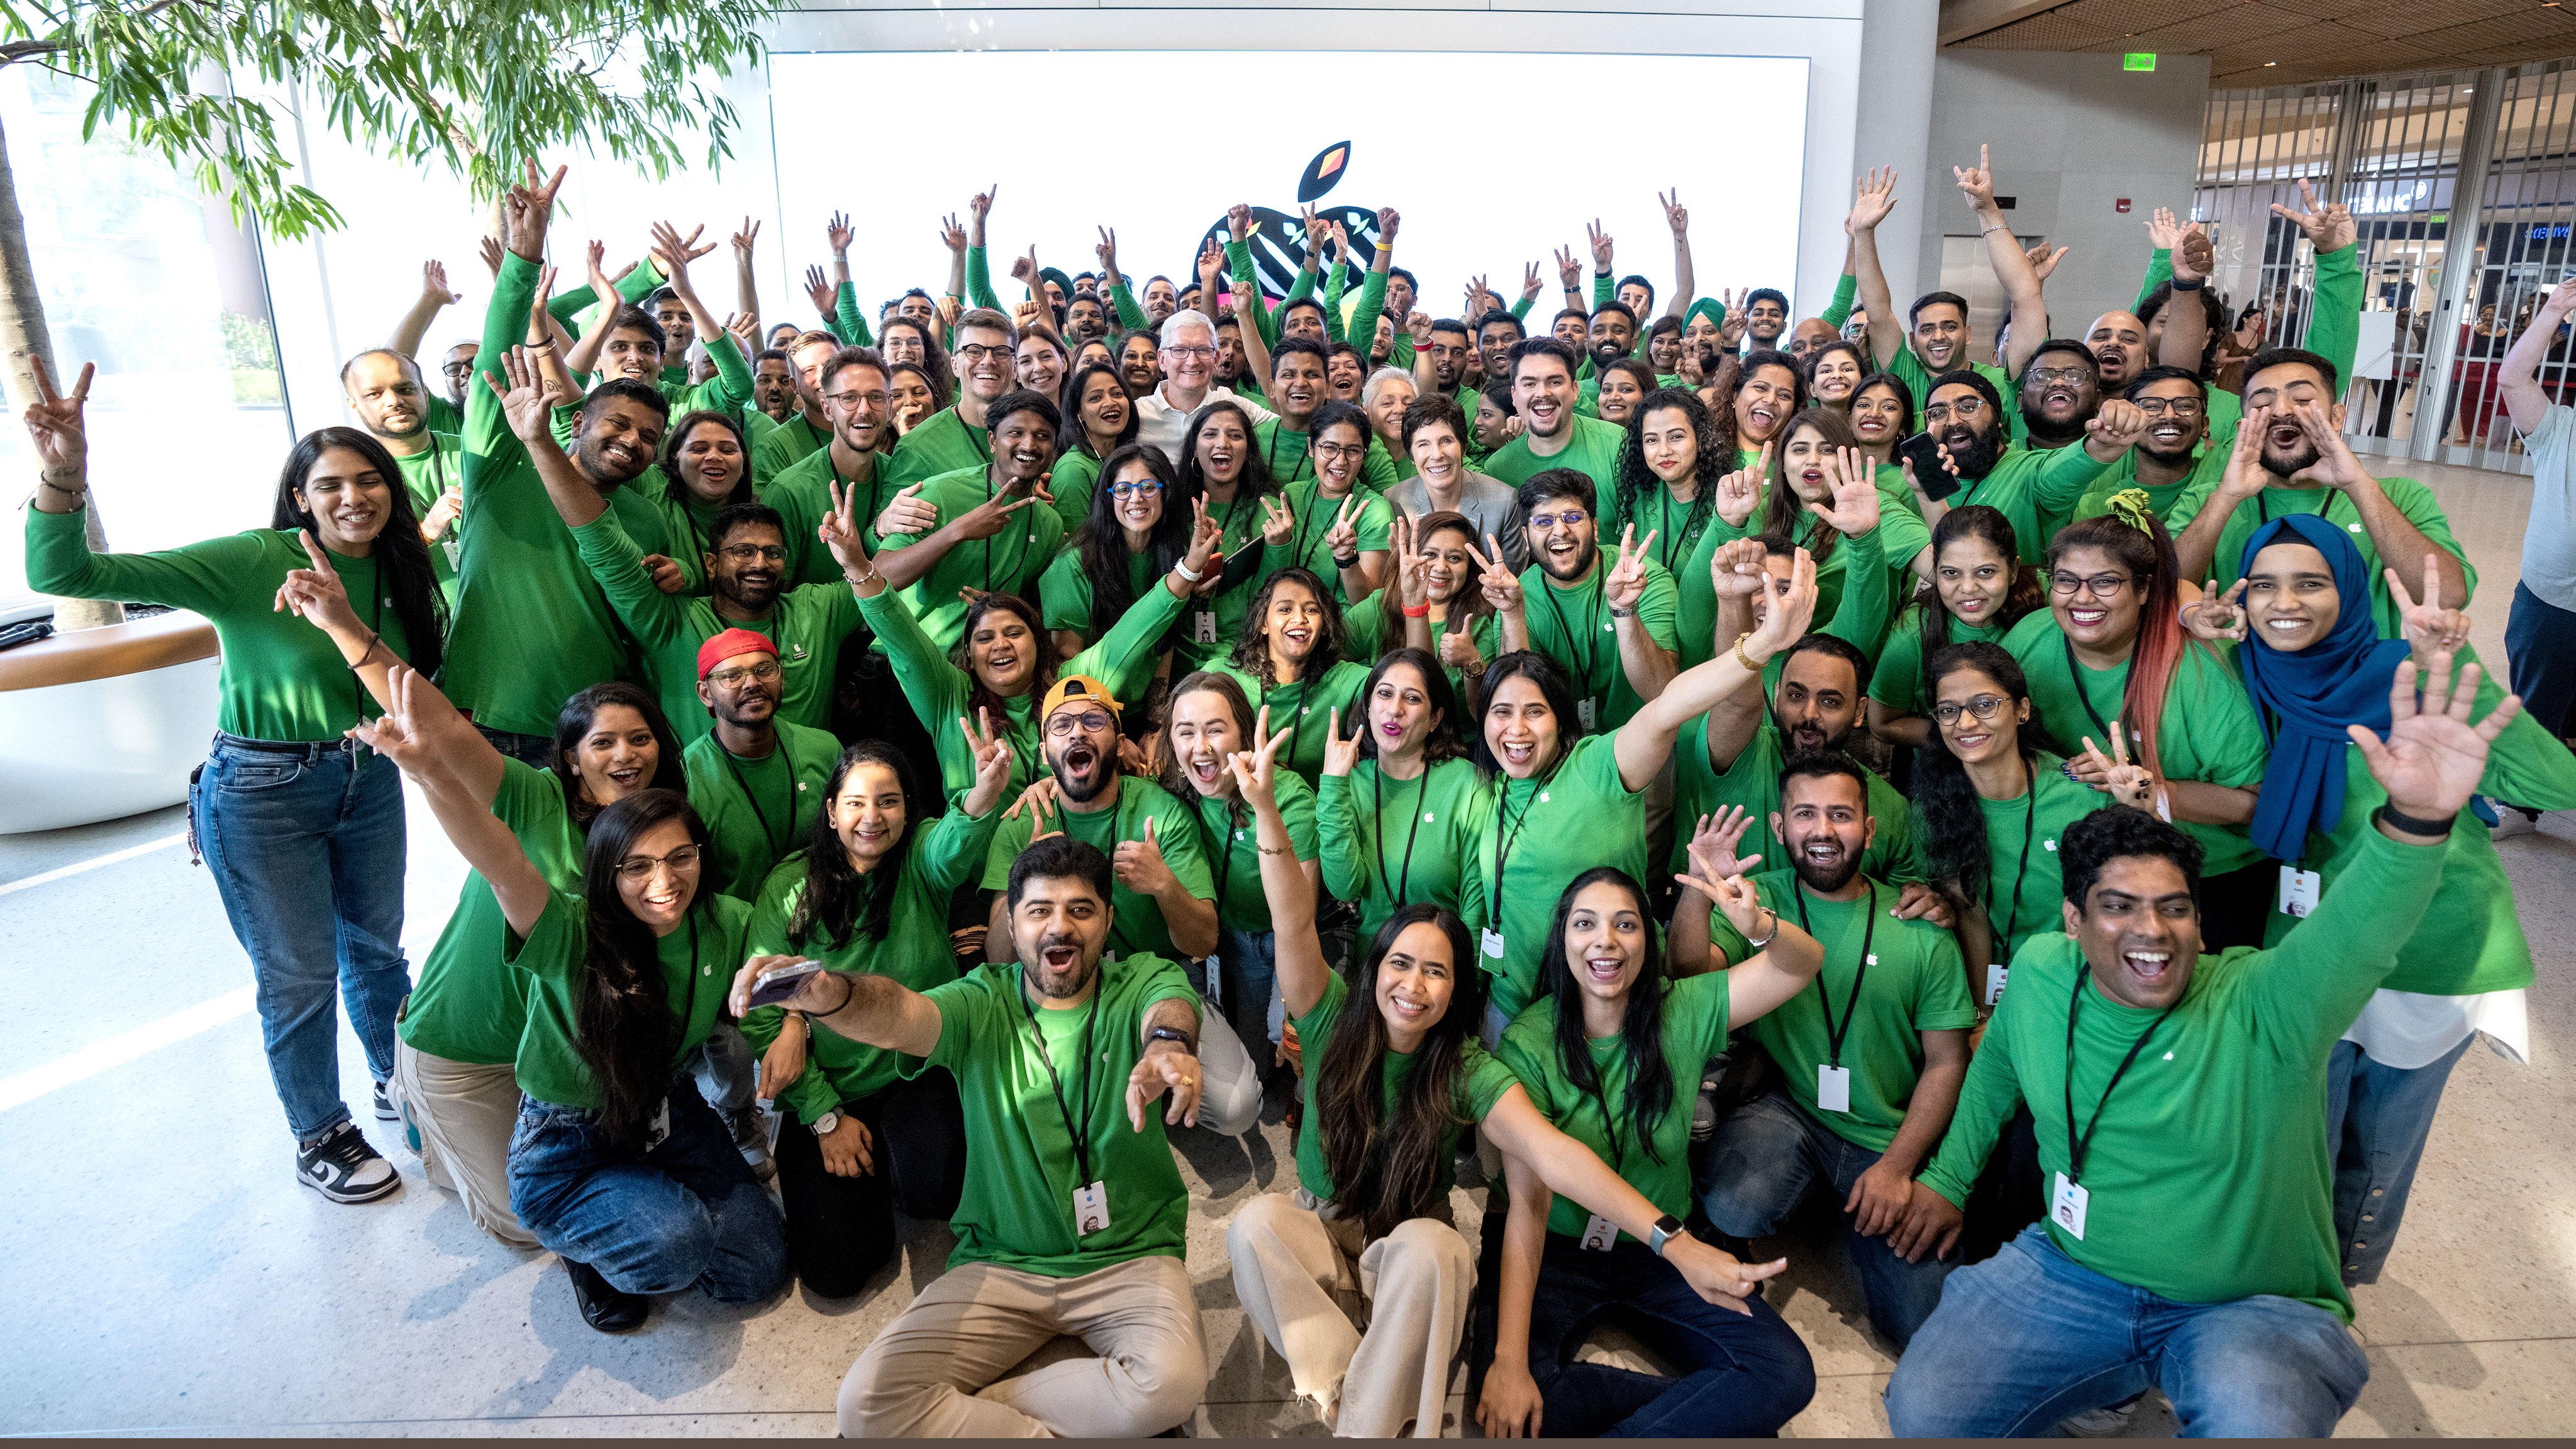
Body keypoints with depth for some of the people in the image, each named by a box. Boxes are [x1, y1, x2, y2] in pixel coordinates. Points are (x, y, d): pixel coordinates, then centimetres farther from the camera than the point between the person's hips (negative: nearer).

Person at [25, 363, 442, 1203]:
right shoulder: (252, 561, -17)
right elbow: (62, 575, -24)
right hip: (262, 794, -5)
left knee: (375, 948, 21)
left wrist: (348, 623, -27)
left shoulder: (400, 573, 0)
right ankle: (319, 1137, 28)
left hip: (368, 781, 5)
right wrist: (64, 474, -43)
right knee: (298, 977, 7)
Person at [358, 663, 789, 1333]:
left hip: (670, 1116, 5)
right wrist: (433, 771, -63)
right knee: (678, 1241, -29)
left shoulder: (727, 925, -14)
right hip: (565, 1150, -4)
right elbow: (503, 867, -47)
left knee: (761, 1268, 2)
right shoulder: (573, 938, -28)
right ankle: (585, 1246, 6)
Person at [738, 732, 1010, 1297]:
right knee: (834, 1268, -9)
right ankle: (871, 1165, 22)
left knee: (934, 1187, -30)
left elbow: (956, 845, -35)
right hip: (827, 1089, 1)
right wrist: (825, 1116, -10)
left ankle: (894, 1166, 8)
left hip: (920, 1071, -1)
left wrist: (986, 795, -60)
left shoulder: (922, 857, -8)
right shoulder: (788, 887, -7)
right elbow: (761, 1013, -5)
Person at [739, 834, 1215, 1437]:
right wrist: (829, 994, -48)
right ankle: (1049, 1432, -2)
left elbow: (1171, 1003, -28)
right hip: (1000, 1263, 1)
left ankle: (959, 1413, -9)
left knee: (1171, 1382, -31)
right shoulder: (983, 1006, -3)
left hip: (1130, 1257, -1)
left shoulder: (1141, 981, -4)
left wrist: (1168, 1042, -54)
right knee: (869, 1402, -17)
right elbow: (901, 1014, -23)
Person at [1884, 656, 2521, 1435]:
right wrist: (1946, 1179, 18)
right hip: (2072, 1275, 4)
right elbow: (1996, 1067, 16)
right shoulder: (2040, 973, -4)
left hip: (2256, 1306, -4)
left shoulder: (2260, 1008, -17)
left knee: (2255, 1422, -36)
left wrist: (2416, 819, -56)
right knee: (1922, 1409, -9)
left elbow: (2356, 936, -38)